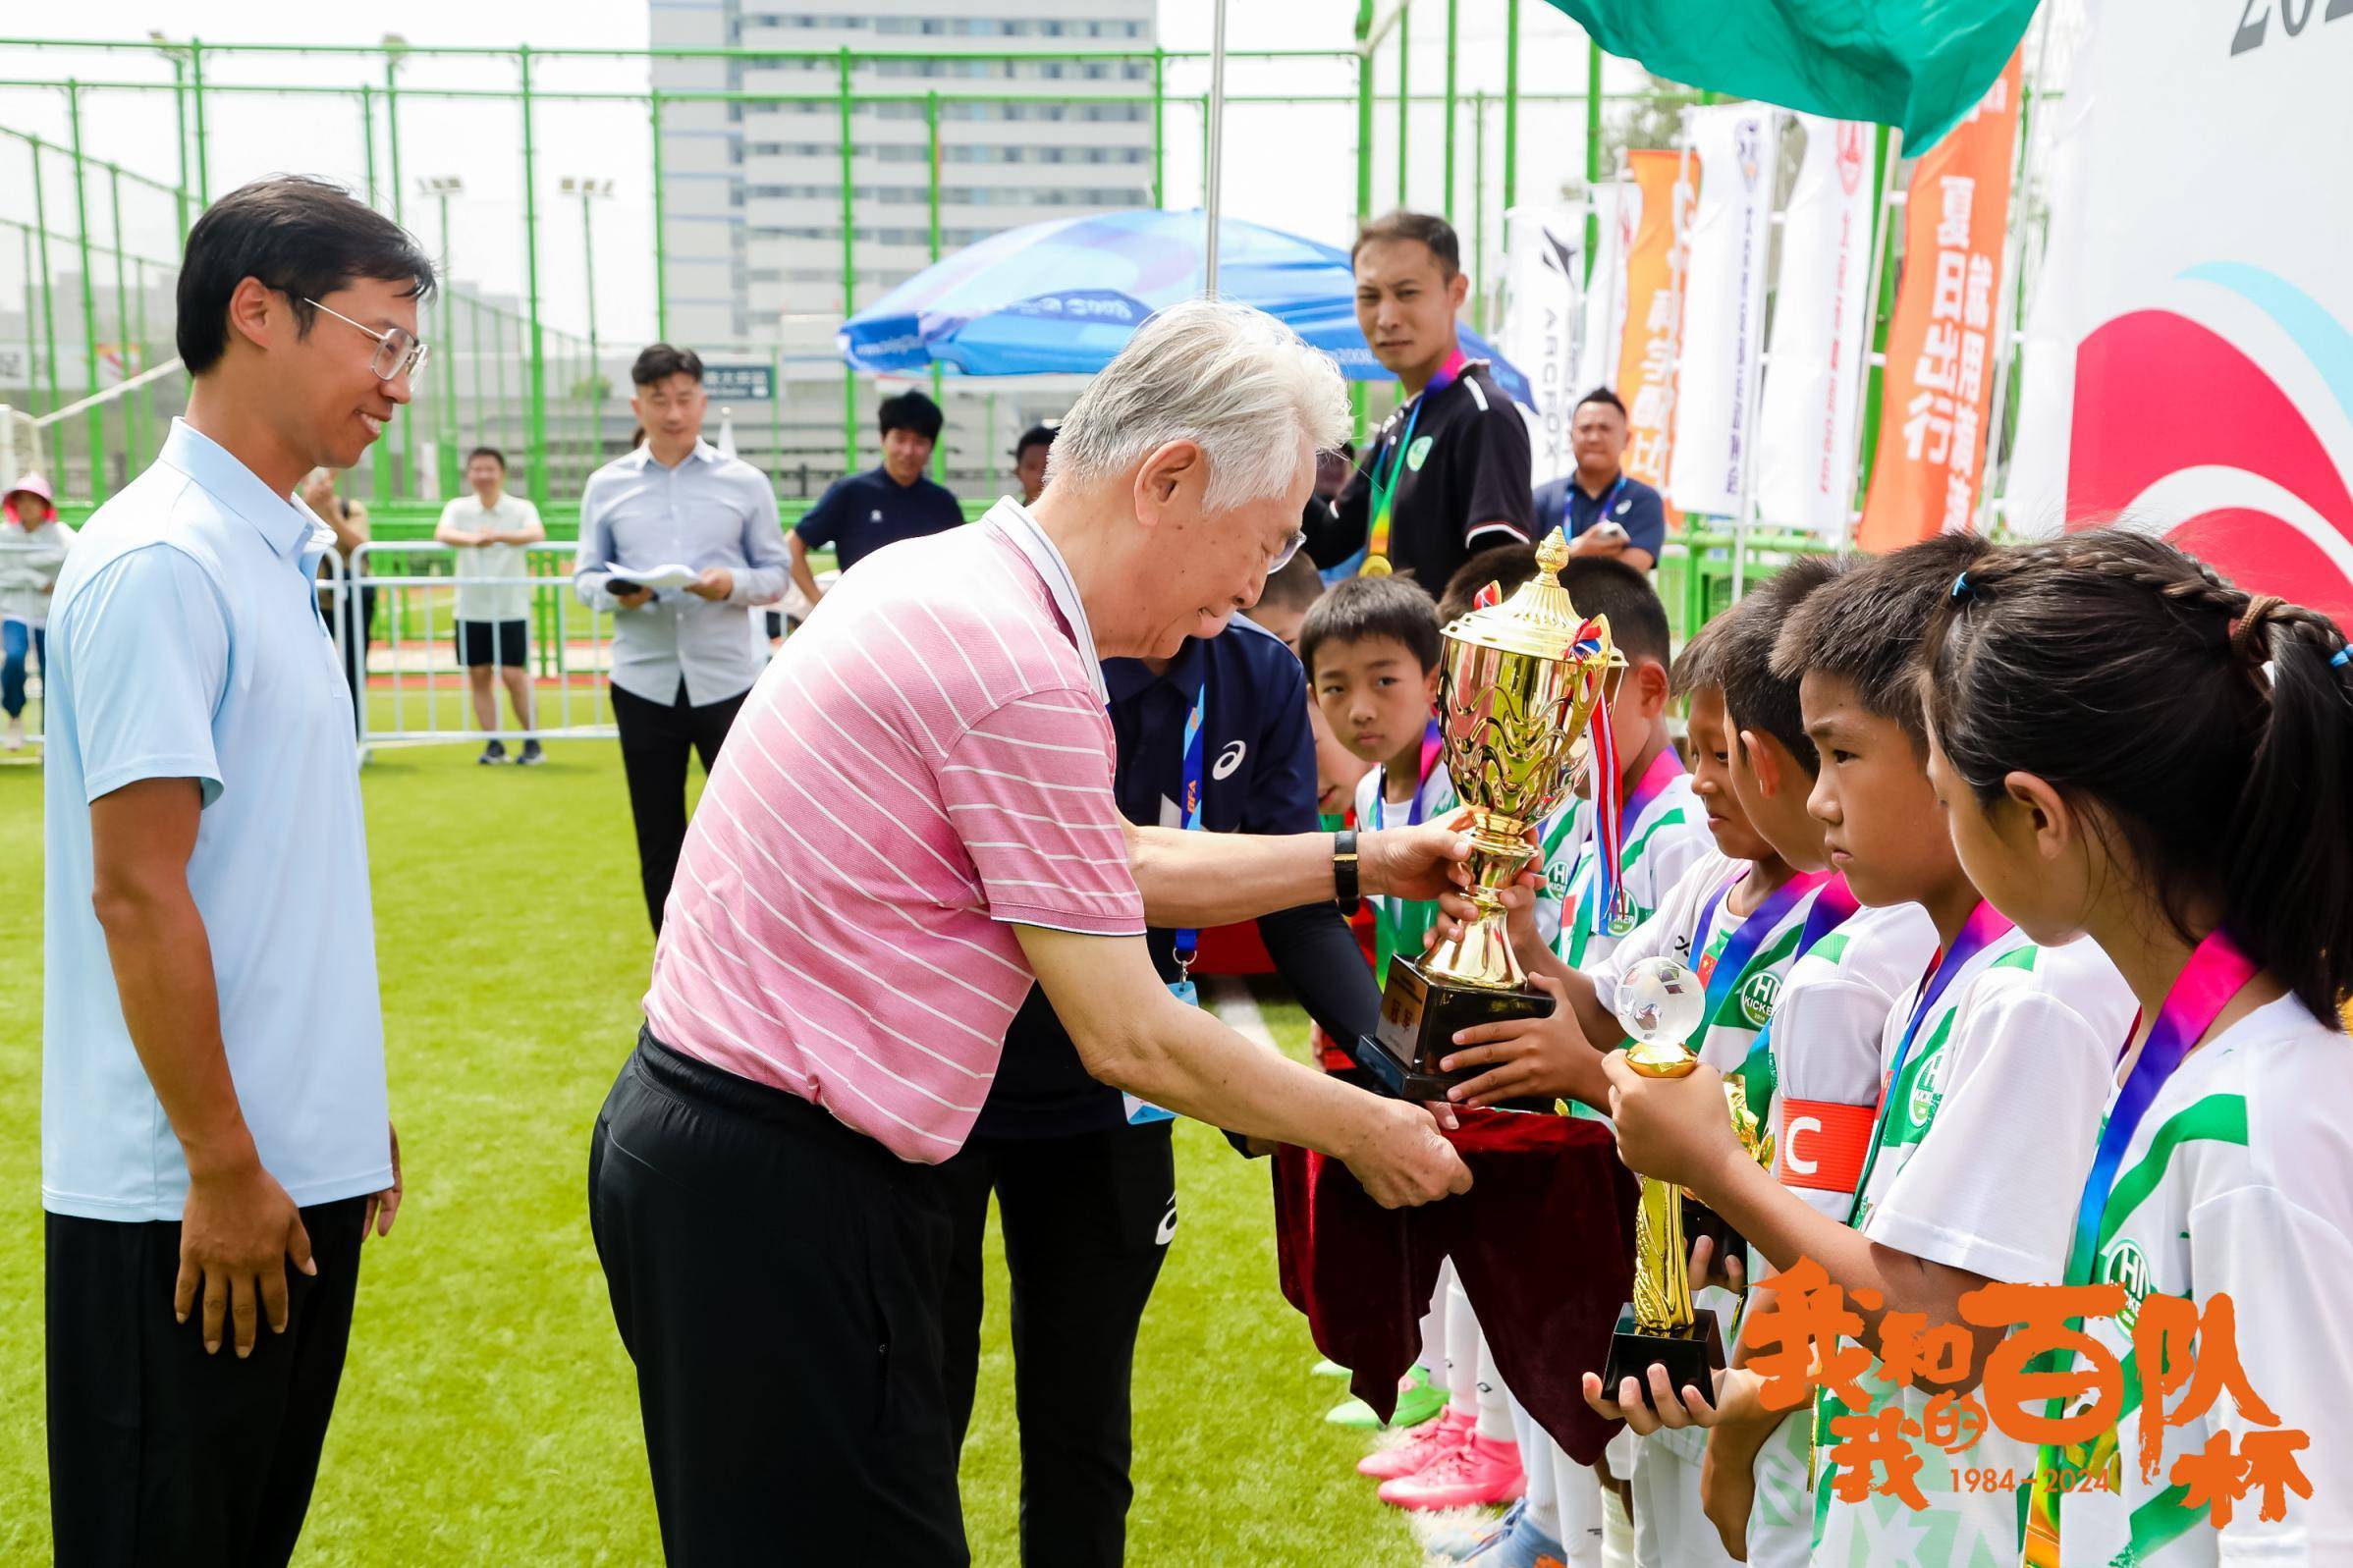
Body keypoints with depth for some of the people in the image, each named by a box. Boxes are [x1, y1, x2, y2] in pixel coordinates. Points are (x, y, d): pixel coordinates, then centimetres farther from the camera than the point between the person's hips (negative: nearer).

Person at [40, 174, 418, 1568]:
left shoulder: (273, 556, 11)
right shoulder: (160, 564, -16)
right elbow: (136, 893, -19)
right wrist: (223, 1168, -16)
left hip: (299, 1168, 8)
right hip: (193, 1195, -8)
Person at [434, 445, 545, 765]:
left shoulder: (521, 508, -1)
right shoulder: (458, 507, 4)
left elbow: (537, 534, -21)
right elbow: (441, 533, -15)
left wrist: (499, 535, -40)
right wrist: (472, 538, -37)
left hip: (512, 608, -3)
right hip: (471, 608, 3)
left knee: (514, 676, -5)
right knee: (478, 676, 4)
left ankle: (532, 742, 8)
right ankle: (494, 744, 13)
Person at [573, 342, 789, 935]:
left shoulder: (745, 482, 3)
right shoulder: (606, 485, 6)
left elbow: (775, 572, 4)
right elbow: (585, 576, 6)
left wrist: (733, 584, -17)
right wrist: (614, 593, -16)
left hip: (726, 679, -1)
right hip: (643, 682, 2)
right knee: (658, 837, 9)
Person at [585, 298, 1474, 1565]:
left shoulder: (937, 578, 8)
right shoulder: (1024, 671, -22)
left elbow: (1116, 866, 18)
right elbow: (1127, 1040, -15)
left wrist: (1354, 864, 17)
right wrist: (1364, 1131, -1)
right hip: (777, 1189, -10)